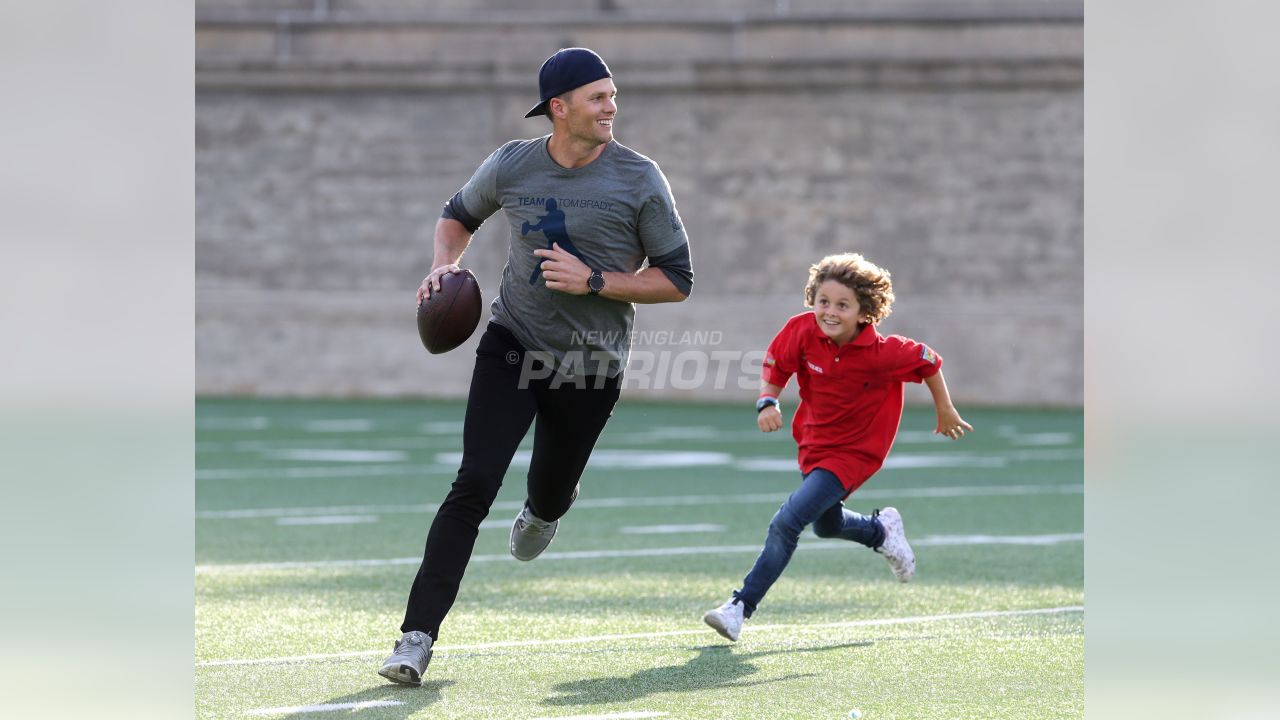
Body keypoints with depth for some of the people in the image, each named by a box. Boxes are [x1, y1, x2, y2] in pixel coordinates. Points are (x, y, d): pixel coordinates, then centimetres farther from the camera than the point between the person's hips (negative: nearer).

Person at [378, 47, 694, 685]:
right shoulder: (511, 166, -3)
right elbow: (459, 214, 18)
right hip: (511, 346, 0)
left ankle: (540, 513, 57)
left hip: (589, 368, 0)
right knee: (474, 484, -16)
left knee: (551, 495, 14)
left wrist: (593, 281, -18)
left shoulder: (639, 180, -9)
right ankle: (418, 637, -17)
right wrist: (444, 265, -2)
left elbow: (677, 281, -6)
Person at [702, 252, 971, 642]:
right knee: (826, 525, 27)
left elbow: (929, 362, -9)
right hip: (813, 443, 6)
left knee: (786, 523, -19)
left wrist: (946, 413, 4)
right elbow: (775, 365, -1)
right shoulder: (802, 331, -18)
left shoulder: (882, 352, -26)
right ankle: (882, 530, 57)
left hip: (853, 452, -6)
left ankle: (740, 607, -15)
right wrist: (767, 402, -21)